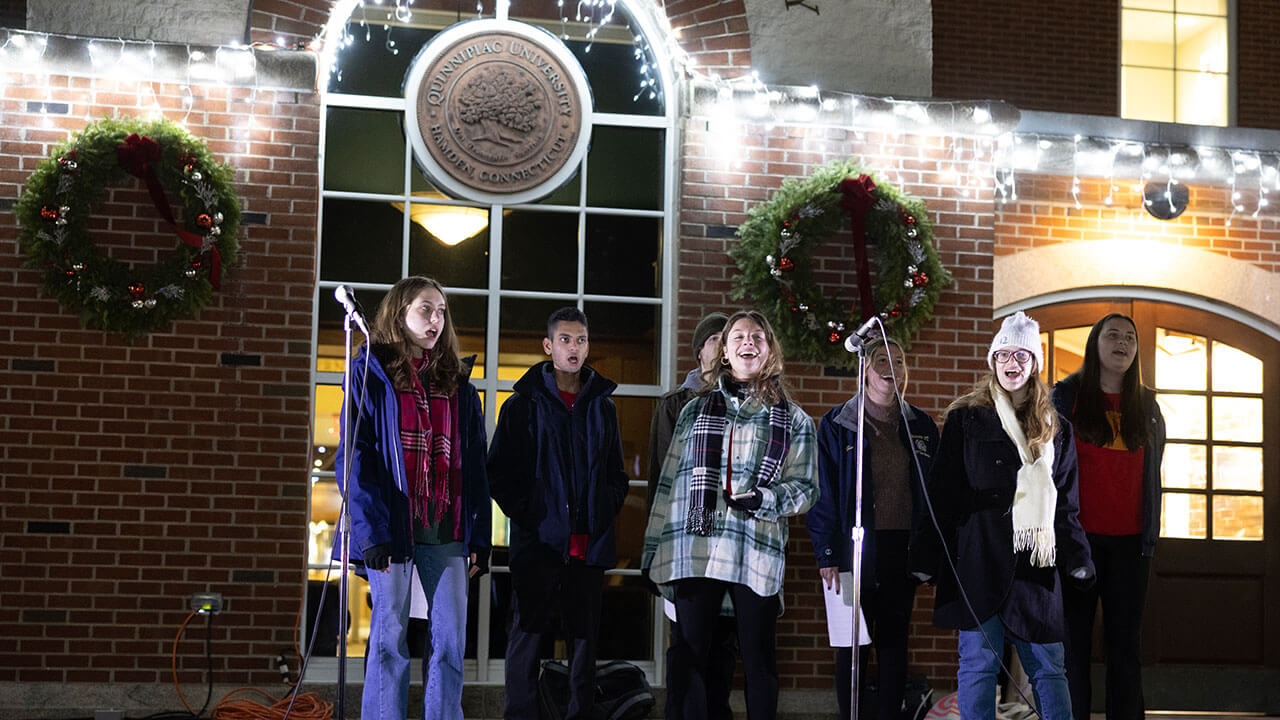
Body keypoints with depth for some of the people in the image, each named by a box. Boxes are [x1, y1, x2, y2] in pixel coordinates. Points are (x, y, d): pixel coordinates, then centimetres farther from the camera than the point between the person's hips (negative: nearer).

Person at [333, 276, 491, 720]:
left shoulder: (459, 382, 14)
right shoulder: (370, 374, 2)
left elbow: (475, 463, 12)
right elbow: (353, 457, -5)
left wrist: (479, 536, 5)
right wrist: (371, 530, -15)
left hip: (447, 529, 4)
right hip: (391, 526, -4)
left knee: (451, 640, 2)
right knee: (390, 639, 1)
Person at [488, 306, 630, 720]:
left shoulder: (602, 406, 13)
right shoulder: (524, 404, 2)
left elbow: (616, 473, 19)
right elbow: (498, 471, 1)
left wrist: (606, 511, 4)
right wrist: (522, 512, -8)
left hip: (590, 543, 3)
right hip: (538, 540, -3)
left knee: (585, 634, 7)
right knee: (527, 631, 0)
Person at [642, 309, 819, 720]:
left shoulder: (793, 421, 11)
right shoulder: (695, 411, 15)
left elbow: (805, 488, 7)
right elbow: (668, 482, 14)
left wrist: (762, 499, -13)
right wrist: (653, 551, 9)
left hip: (757, 553, -1)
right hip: (694, 549, 1)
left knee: (758, 658, 2)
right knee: (691, 657, 1)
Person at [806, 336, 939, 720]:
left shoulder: (921, 426, 10)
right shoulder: (836, 425, 1)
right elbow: (823, 493, -2)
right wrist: (827, 553, -9)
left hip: (903, 548, 3)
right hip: (856, 546, -2)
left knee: (894, 643, 8)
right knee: (852, 645, 2)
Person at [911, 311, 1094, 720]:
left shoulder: (1055, 428, 14)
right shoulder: (965, 419, 4)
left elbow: (1066, 503, 18)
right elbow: (940, 495, 2)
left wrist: (1078, 560, 10)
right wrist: (926, 557, -3)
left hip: (1035, 563, 3)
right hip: (978, 559, -3)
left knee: (1049, 667, 3)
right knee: (978, 664, 1)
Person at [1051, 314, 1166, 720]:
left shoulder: (1147, 406, 12)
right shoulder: (1065, 396, 2)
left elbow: (1152, 473, 16)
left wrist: (1151, 534, 11)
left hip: (1130, 540, 3)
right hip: (1078, 535, -3)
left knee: (1126, 641, 6)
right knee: (1074, 640, 1)